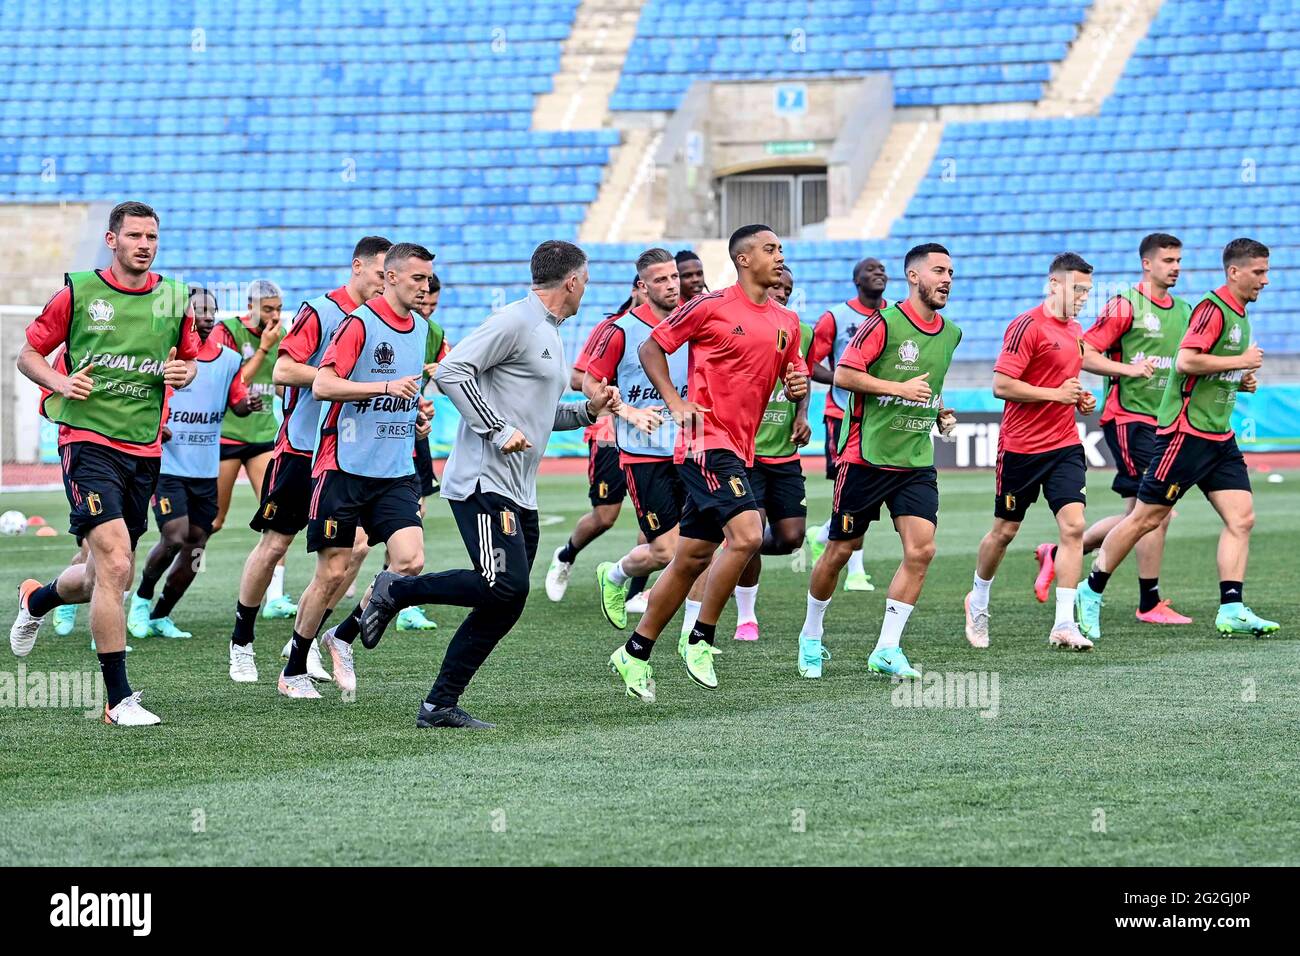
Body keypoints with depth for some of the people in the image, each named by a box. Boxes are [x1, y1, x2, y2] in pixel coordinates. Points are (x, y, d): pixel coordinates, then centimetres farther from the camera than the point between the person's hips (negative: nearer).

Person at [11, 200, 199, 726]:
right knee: (115, 563, -19)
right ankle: (118, 698, -13)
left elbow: (189, 359, 20)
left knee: (107, 576, 13)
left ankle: (37, 600, 47)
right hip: (88, 441, -5)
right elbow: (28, 353, 4)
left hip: (144, 450, 5)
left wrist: (183, 372, -4)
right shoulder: (78, 292, -3)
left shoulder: (174, 298, 7)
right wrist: (59, 380, -15)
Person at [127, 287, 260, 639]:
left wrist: (249, 404, -9)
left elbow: (236, 403, 15)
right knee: (175, 536, -17)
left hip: (206, 469, 5)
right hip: (168, 464, -5)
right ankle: (142, 598, 9)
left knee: (195, 548, 4)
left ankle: (160, 616, 19)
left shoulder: (228, 359, 7)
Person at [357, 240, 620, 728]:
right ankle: (395, 591, -3)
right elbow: (451, 371, -17)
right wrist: (498, 430, -19)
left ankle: (440, 705, 6)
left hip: (520, 494, 10)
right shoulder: (514, 322, -9)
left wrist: (588, 410, 15)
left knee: (505, 605, 3)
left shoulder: (551, 335, 22)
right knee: (505, 587, -21)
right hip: (484, 482, -10)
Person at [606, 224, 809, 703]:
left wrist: (799, 387, 0)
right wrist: (677, 403, -10)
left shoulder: (786, 322, 12)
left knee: (691, 558, 10)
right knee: (746, 535, -22)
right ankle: (700, 639, -8)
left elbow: (794, 376, 24)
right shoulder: (710, 306, -7)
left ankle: (635, 653, 19)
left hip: (739, 450, 7)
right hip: (706, 441, -7)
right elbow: (651, 348, 1)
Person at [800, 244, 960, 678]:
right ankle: (811, 637, 26)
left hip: (917, 462, 5)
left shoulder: (950, 333, 11)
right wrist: (899, 389, -19)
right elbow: (843, 374, -14)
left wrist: (939, 412, 10)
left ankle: (886, 650, -5)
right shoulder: (885, 323, -11)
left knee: (921, 549, -11)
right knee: (841, 550, 5)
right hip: (866, 458, -5)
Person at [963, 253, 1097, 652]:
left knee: (1073, 526, -10)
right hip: (1021, 448, -6)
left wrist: (1079, 398, 8)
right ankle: (978, 602, 33)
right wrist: (1056, 393, -18)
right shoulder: (1027, 326, -13)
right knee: (1004, 531, 9)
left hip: (1065, 445, 6)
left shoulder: (1076, 331, 12)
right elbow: (1002, 385, -19)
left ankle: (1064, 625, -11)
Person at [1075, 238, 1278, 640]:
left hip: (1219, 437, 9)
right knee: (1147, 518, -2)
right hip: (1185, 431, -9)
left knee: (1241, 518, -3)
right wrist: (1241, 361, -18)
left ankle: (1232, 610, -4)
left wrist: (1242, 381, 8)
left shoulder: (1238, 314, 16)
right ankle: (1091, 592, 11)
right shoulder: (1212, 308, -15)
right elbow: (1186, 361, -27)